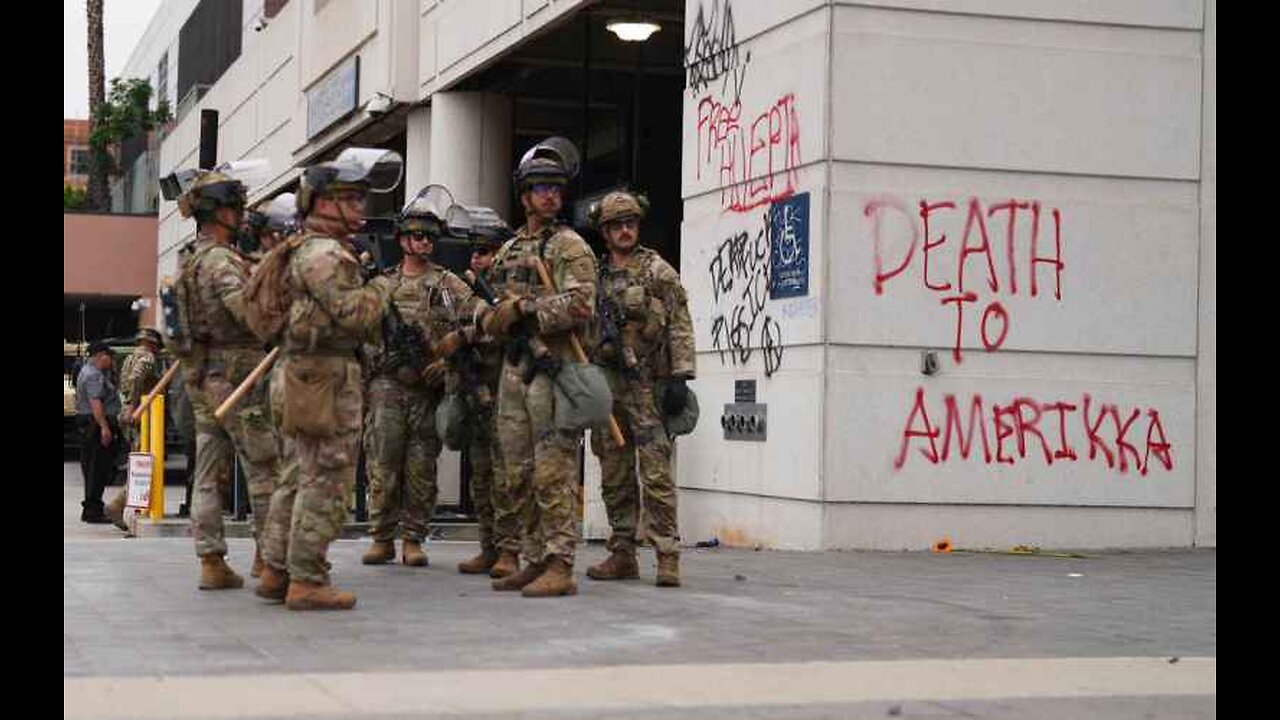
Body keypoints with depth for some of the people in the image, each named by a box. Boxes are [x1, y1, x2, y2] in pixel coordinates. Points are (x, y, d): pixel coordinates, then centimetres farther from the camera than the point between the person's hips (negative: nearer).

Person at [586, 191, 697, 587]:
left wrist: (679, 378, -14)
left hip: (648, 387, -5)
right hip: (606, 386, 5)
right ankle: (622, 554, 14)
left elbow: (680, 328, -5)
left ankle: (667, 555, -8)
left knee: (656, 473, -9)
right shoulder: (595, 276, 15)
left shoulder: (658, 272, 0)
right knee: (615, 476, 8)